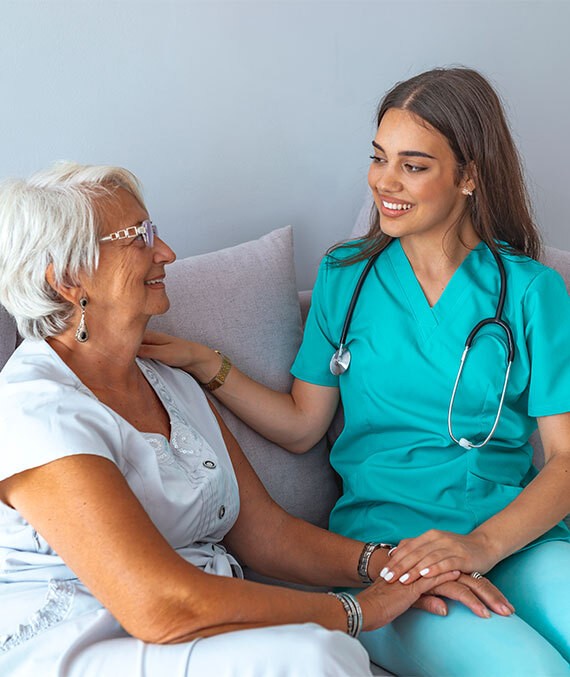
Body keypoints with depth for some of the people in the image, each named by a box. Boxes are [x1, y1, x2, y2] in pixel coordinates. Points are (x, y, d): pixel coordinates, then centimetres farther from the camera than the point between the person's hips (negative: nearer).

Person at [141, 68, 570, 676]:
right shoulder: (345, 276, 10)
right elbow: (301, 425, 13)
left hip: (518, 536, 1)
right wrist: (204, 364, 3)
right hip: (383, 544, -1)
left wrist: (483, 544, -16)